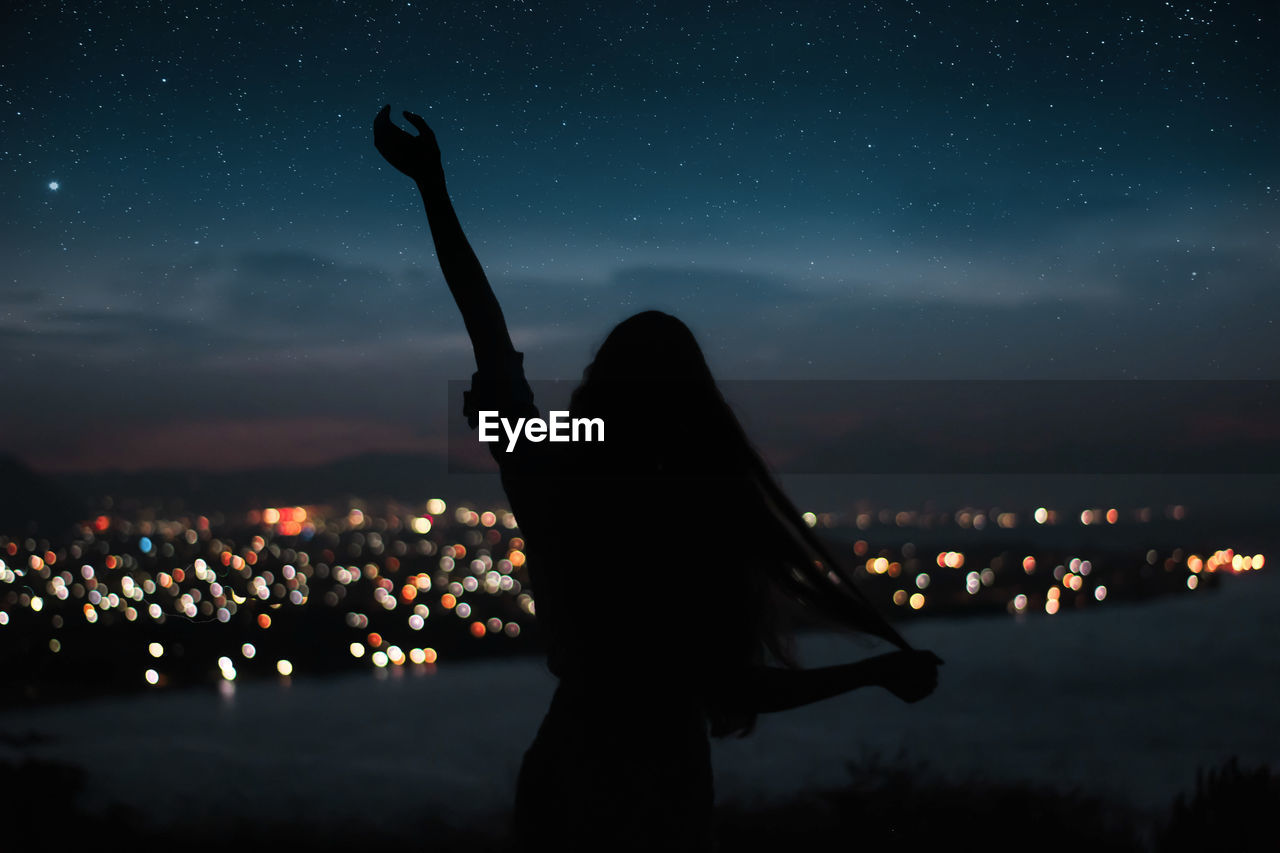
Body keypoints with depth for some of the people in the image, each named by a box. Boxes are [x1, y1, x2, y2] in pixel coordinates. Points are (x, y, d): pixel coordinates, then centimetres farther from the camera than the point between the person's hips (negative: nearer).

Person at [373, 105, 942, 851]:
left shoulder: (549, 488, -12)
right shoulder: (691, 529, -21)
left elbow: (490, 338, -6)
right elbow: (737, 692, -17)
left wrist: (433, 186, 2)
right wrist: (883, 667, -7)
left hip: (561, 778, 4)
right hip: (655, 789, -4)